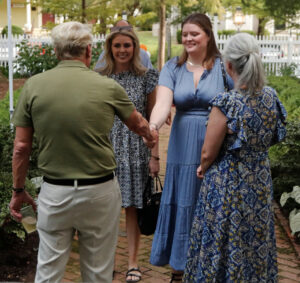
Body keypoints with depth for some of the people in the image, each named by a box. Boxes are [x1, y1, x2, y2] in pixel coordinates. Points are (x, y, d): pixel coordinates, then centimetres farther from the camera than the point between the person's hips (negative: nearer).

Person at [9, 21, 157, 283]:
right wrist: (151, 137, 36)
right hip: (100, 192, 0)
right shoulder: (108, 87, -6)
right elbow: (138, 124, 13)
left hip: (54, 192, 1)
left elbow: (21, 147, -2)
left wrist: (18, 191, 11)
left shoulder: (34, 86, -5)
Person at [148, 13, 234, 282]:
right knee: (182, 206, 7)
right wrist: (153, 125, -31)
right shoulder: (173, 67, 3)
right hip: (183, 146, 2)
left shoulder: (223, 66, -2)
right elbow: (163, 103, -12)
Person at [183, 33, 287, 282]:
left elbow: (208, 153, -14)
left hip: (228, 185, -6)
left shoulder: (226, 103, -23)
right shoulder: (271, 97, -5)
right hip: (261, 183, 6)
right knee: (256, 243, 20)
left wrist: (203, 168, 5)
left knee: (224, 247, 11)